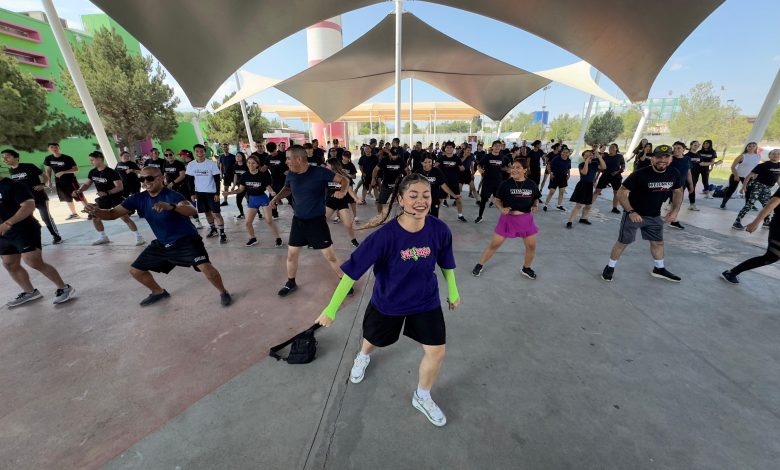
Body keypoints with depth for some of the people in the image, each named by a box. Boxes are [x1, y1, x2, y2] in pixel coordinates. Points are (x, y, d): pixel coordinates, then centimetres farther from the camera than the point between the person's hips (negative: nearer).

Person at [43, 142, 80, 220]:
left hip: (71, 181, -5)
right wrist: (49, 181, 7)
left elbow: (76, 169, -14)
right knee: (68, 199, 12)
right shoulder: (48, 158, 2)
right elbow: (48, 170, 11)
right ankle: (74, 214, 22)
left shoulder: (68, 158, -12)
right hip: (59, 183, 5)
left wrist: (63, 172, -23)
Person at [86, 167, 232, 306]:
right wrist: (97, 211, -23)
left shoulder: (171, 195, -21)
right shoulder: (138, 198, -1)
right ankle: (159, 292, 38)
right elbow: (113, 213, -2)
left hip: (186, 240, -7)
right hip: (162, 244, 8)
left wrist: (171, 206, -57)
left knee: (205, 266, -25)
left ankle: (223, 293, -1)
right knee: (135, 270, 13)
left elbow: (192, 211, -40)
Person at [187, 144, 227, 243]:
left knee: (216, 213, -7)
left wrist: (217, 193, -12)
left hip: (212, 192, -4)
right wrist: (193, 193, 2)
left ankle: (222, 233, -3)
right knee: (207, 212, 14)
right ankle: (213, 229, 29)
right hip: (199, 193, 4)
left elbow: (217, 180, -8)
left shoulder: (211, 164, -10)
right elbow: (191, 180, 7)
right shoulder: (191, 165, 1)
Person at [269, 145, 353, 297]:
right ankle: (291, 283, 37)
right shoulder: (291, 175, -1)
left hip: (317, 221, -5)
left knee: (330, 256, -1)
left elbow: (344, 179, -11)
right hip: (298, 220, 5)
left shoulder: (319, 172, -16)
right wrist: (277, 197, 3)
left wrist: (343, 191, -31)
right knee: (291, 254, 14)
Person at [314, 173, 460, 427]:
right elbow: (352, 271, -25)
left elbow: (446, 263, 0)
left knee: (436, 351, 3)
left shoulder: (440, 230, -20)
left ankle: (422, 397, 38)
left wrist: (453, 291, 12)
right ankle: (363, 357, 65)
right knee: (373, 339, 24)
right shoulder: (386, 235, -31)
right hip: (387, 301, -1)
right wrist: (331, 308, -20)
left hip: (426, 301, 2)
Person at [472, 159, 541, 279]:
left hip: (526, 219, 3)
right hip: (508, 219, -3)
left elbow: (536, 199, 11)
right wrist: (502, 208, -22)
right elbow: (497, 200, -3)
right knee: (494, 244, 1)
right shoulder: (506, 184, -9)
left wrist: (535, 206, -10)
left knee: (531, 246, 9)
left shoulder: (531, 185, -2)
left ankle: (526, 268, 35)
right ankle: (479, 265, 17)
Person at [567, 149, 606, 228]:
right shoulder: (581, 164, -7)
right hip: (582, 185, -6)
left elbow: (604, 167, -11)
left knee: (588, 205, 15)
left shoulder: (595, 164, 6)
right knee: (579, 205, -13)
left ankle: (583, 218, 34)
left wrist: (599, 157, -13)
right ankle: (570, 221, -14)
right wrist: (586, 161, -21)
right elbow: (584, 172, -24)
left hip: (590, 186, 6)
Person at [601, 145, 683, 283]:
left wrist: (675, 210, 0)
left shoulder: (674, 174, -3)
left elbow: (678, 192, 13)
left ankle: (659, 269, 39)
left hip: (654, 216, 6)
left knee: (658, 242, 18)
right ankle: (610, 267, 15)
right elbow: (621, 193, -21)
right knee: (622, 243, 0)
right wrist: (631, 212, -29)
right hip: (634, 214, -6)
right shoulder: (640, 174, -22)